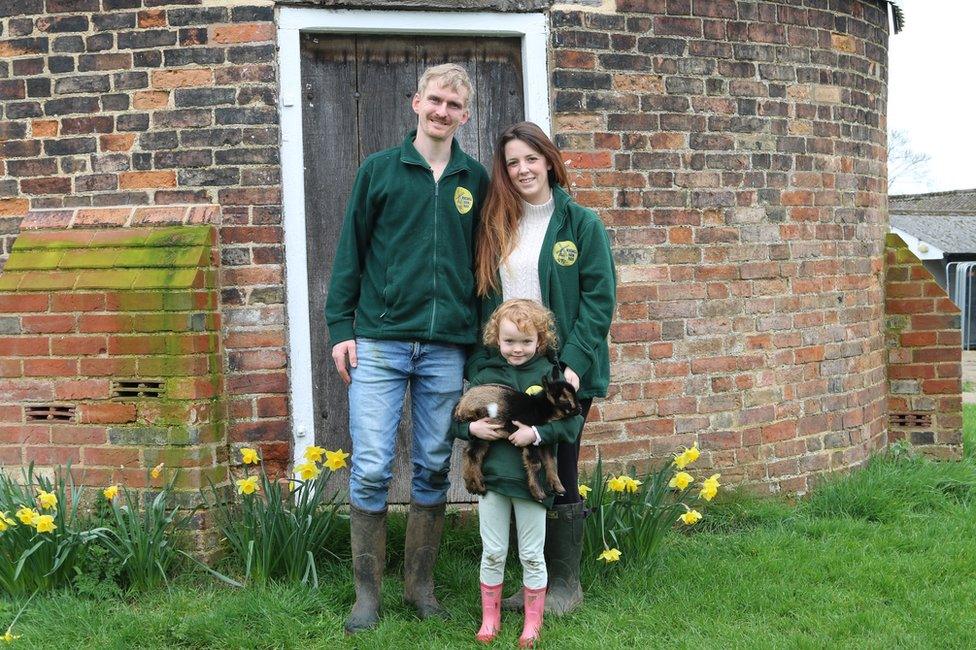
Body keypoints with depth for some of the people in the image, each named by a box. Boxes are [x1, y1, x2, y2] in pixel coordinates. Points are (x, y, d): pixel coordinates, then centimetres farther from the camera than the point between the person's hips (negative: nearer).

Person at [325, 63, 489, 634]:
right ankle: (368, 592, 9)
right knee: (371, 469, -4)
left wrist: (482, 340, 9)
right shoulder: (379, 170, 5)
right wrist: (341, 328, -1)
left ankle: (422, 585, 21)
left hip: (447, 349, 2)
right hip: (379, 344, -2)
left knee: (434, 469, 8)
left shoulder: (476, 180, 9)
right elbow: (350, 252, 5)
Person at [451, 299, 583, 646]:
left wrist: (536, 433, -20)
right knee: (492, 553, 11)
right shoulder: (485, 376, 4)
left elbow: (572, 422, -10)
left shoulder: (550, 376, -4)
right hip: (492, 476, 2)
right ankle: (490, 618, 26)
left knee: (532, 556, 9)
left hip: (532, 479, -2)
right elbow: (457, 418, 10)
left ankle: (532, 622, 24)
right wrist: (473, 428, -10)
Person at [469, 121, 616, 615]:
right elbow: (482, 300, 11)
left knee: (559, 474, 4)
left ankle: (567, 583, 17)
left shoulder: (581, 224, -1)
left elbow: (599, 297, -7)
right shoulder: (495, 227, 10)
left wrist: (573, 361, -16)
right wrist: (480, 365, 1)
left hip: (562, 374, -4)